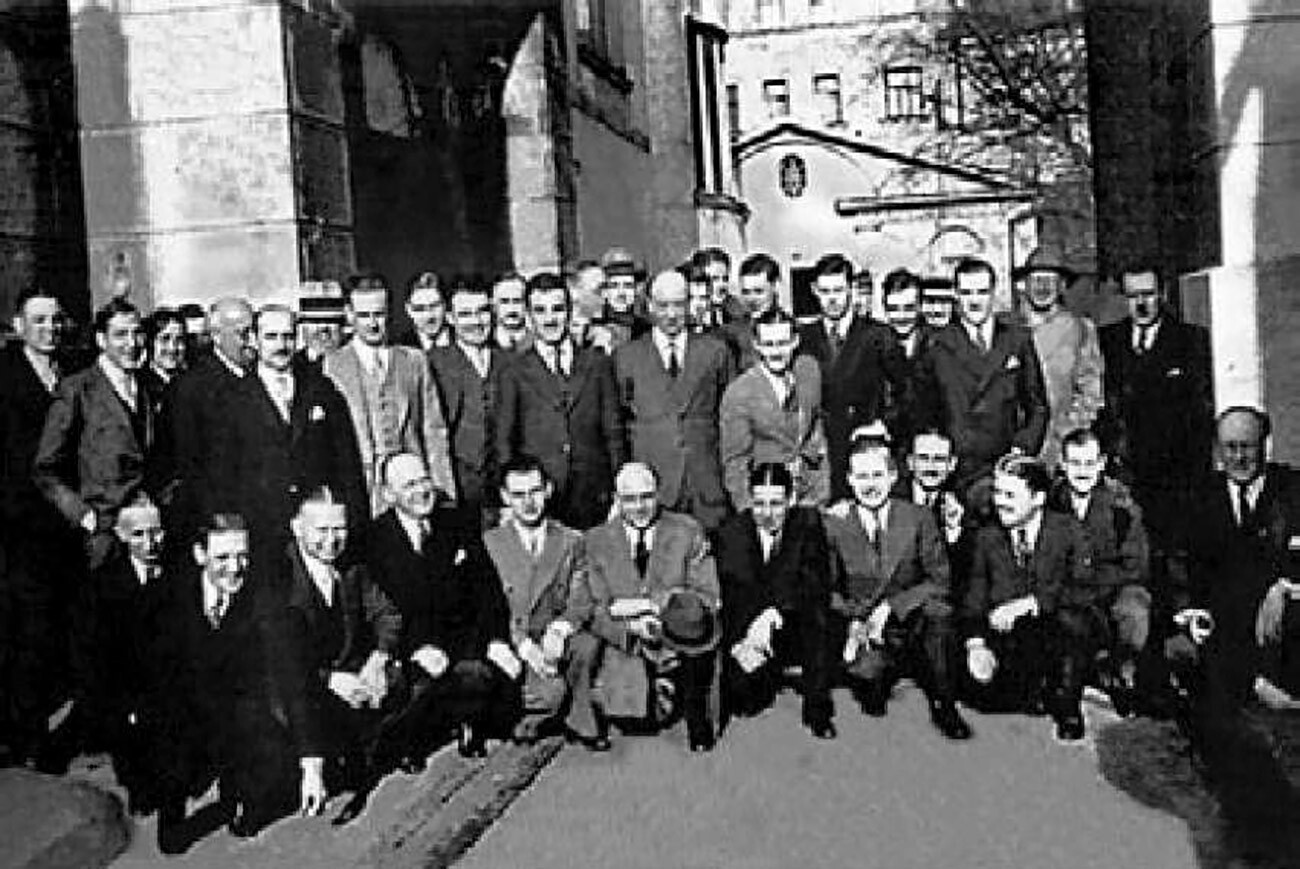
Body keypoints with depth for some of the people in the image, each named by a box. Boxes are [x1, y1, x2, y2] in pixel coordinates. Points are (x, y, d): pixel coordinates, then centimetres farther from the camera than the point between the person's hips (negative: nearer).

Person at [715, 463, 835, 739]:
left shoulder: (808, 523, -6)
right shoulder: (730, 533, -3)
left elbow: (816, 587, -16)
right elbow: (722, 598, -9)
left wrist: (773, 614, -31)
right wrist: (738, 643, -25)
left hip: (798, 632, -1)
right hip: (743, 633, 1)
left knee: (816, 613, -32)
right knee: (746, 704, -17)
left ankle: (818, 710, -15)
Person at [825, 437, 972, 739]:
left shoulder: (918, 518, -2)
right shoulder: (835, 525, -1)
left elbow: (940, 581, -5)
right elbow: (829, 590, 7)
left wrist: (891, 607, -17)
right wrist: (856, 618, -12)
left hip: (913, 624, 1)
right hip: (864, 633, 0)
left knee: (937, 609, -34)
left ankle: (943, 707, -15)